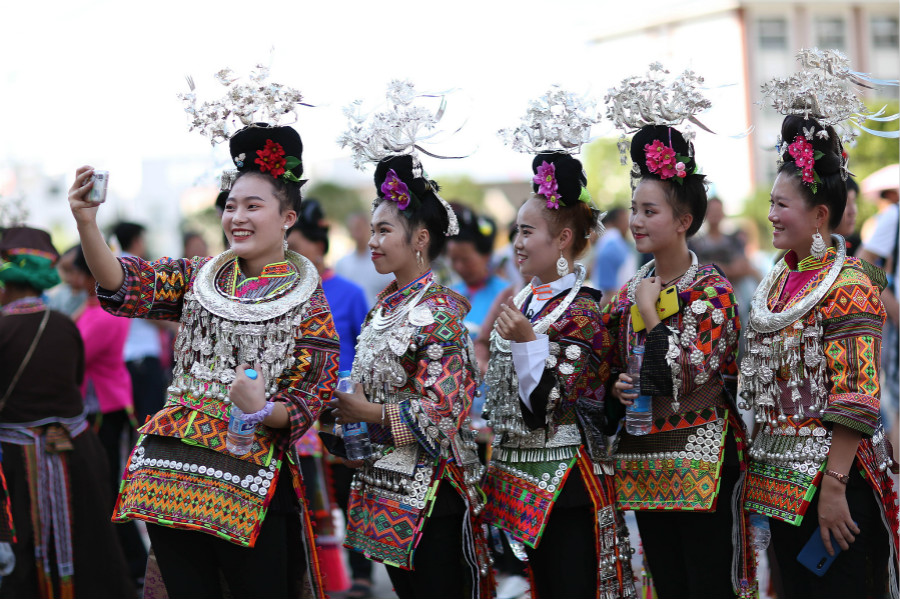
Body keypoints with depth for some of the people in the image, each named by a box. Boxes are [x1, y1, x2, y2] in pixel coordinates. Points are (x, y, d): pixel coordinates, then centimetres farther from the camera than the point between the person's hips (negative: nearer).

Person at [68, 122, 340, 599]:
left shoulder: (307, 303, -1)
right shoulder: (198, 278, 9)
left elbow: (308, 402, -3)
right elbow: (124, 283, -6)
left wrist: (263, 410, -24)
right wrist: (86, 223, -23)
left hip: (251, 478, -4)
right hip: (170, 466, 4)